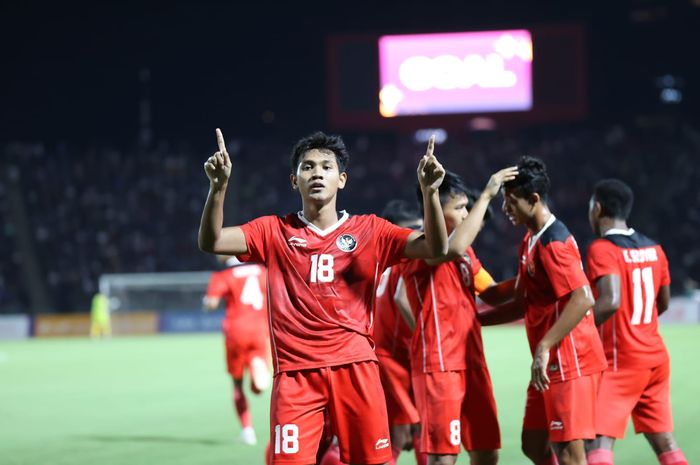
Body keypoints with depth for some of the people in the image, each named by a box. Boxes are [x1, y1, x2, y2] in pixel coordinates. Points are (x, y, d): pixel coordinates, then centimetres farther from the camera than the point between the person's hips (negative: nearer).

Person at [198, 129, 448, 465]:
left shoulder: (369, 231, 8)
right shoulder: (274, 232, 8)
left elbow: (435, 248, 0)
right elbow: (211, 242, -3)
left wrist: (429, 191, -15)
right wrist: (218, 186, -19)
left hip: (355, 368, 1)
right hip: (295, 371, -1)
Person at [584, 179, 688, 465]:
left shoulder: (602, 250, -12)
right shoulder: (653, 249, 10)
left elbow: (610, 301, -26)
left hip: (621, 361, -7)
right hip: (656, 356, 8)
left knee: (598, 441, -10)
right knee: (664, 441, 12)